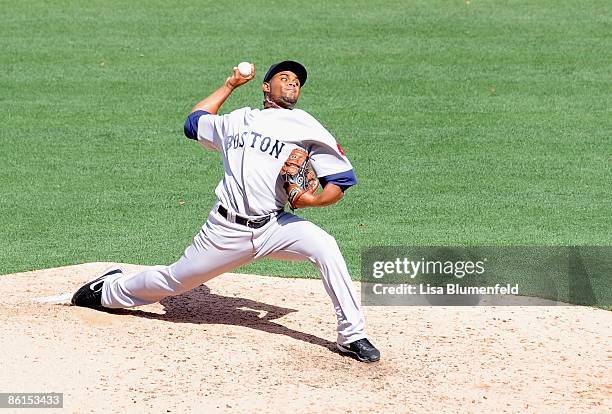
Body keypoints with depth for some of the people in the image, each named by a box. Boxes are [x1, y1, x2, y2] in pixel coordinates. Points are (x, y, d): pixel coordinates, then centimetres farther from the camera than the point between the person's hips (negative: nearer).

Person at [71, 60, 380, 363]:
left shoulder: (306, 128, 6)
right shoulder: (235, 121, 17)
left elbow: (340, 181, 3)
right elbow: (194, 122, 36)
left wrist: (313, 199, -17)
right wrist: (230, 85, 36)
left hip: (274, 226, -2)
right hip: (227, 229, 2)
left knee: (324, 247, -28)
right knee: (175, 280, 11)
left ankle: (351, 335, -21)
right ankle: (111, 289, 39)